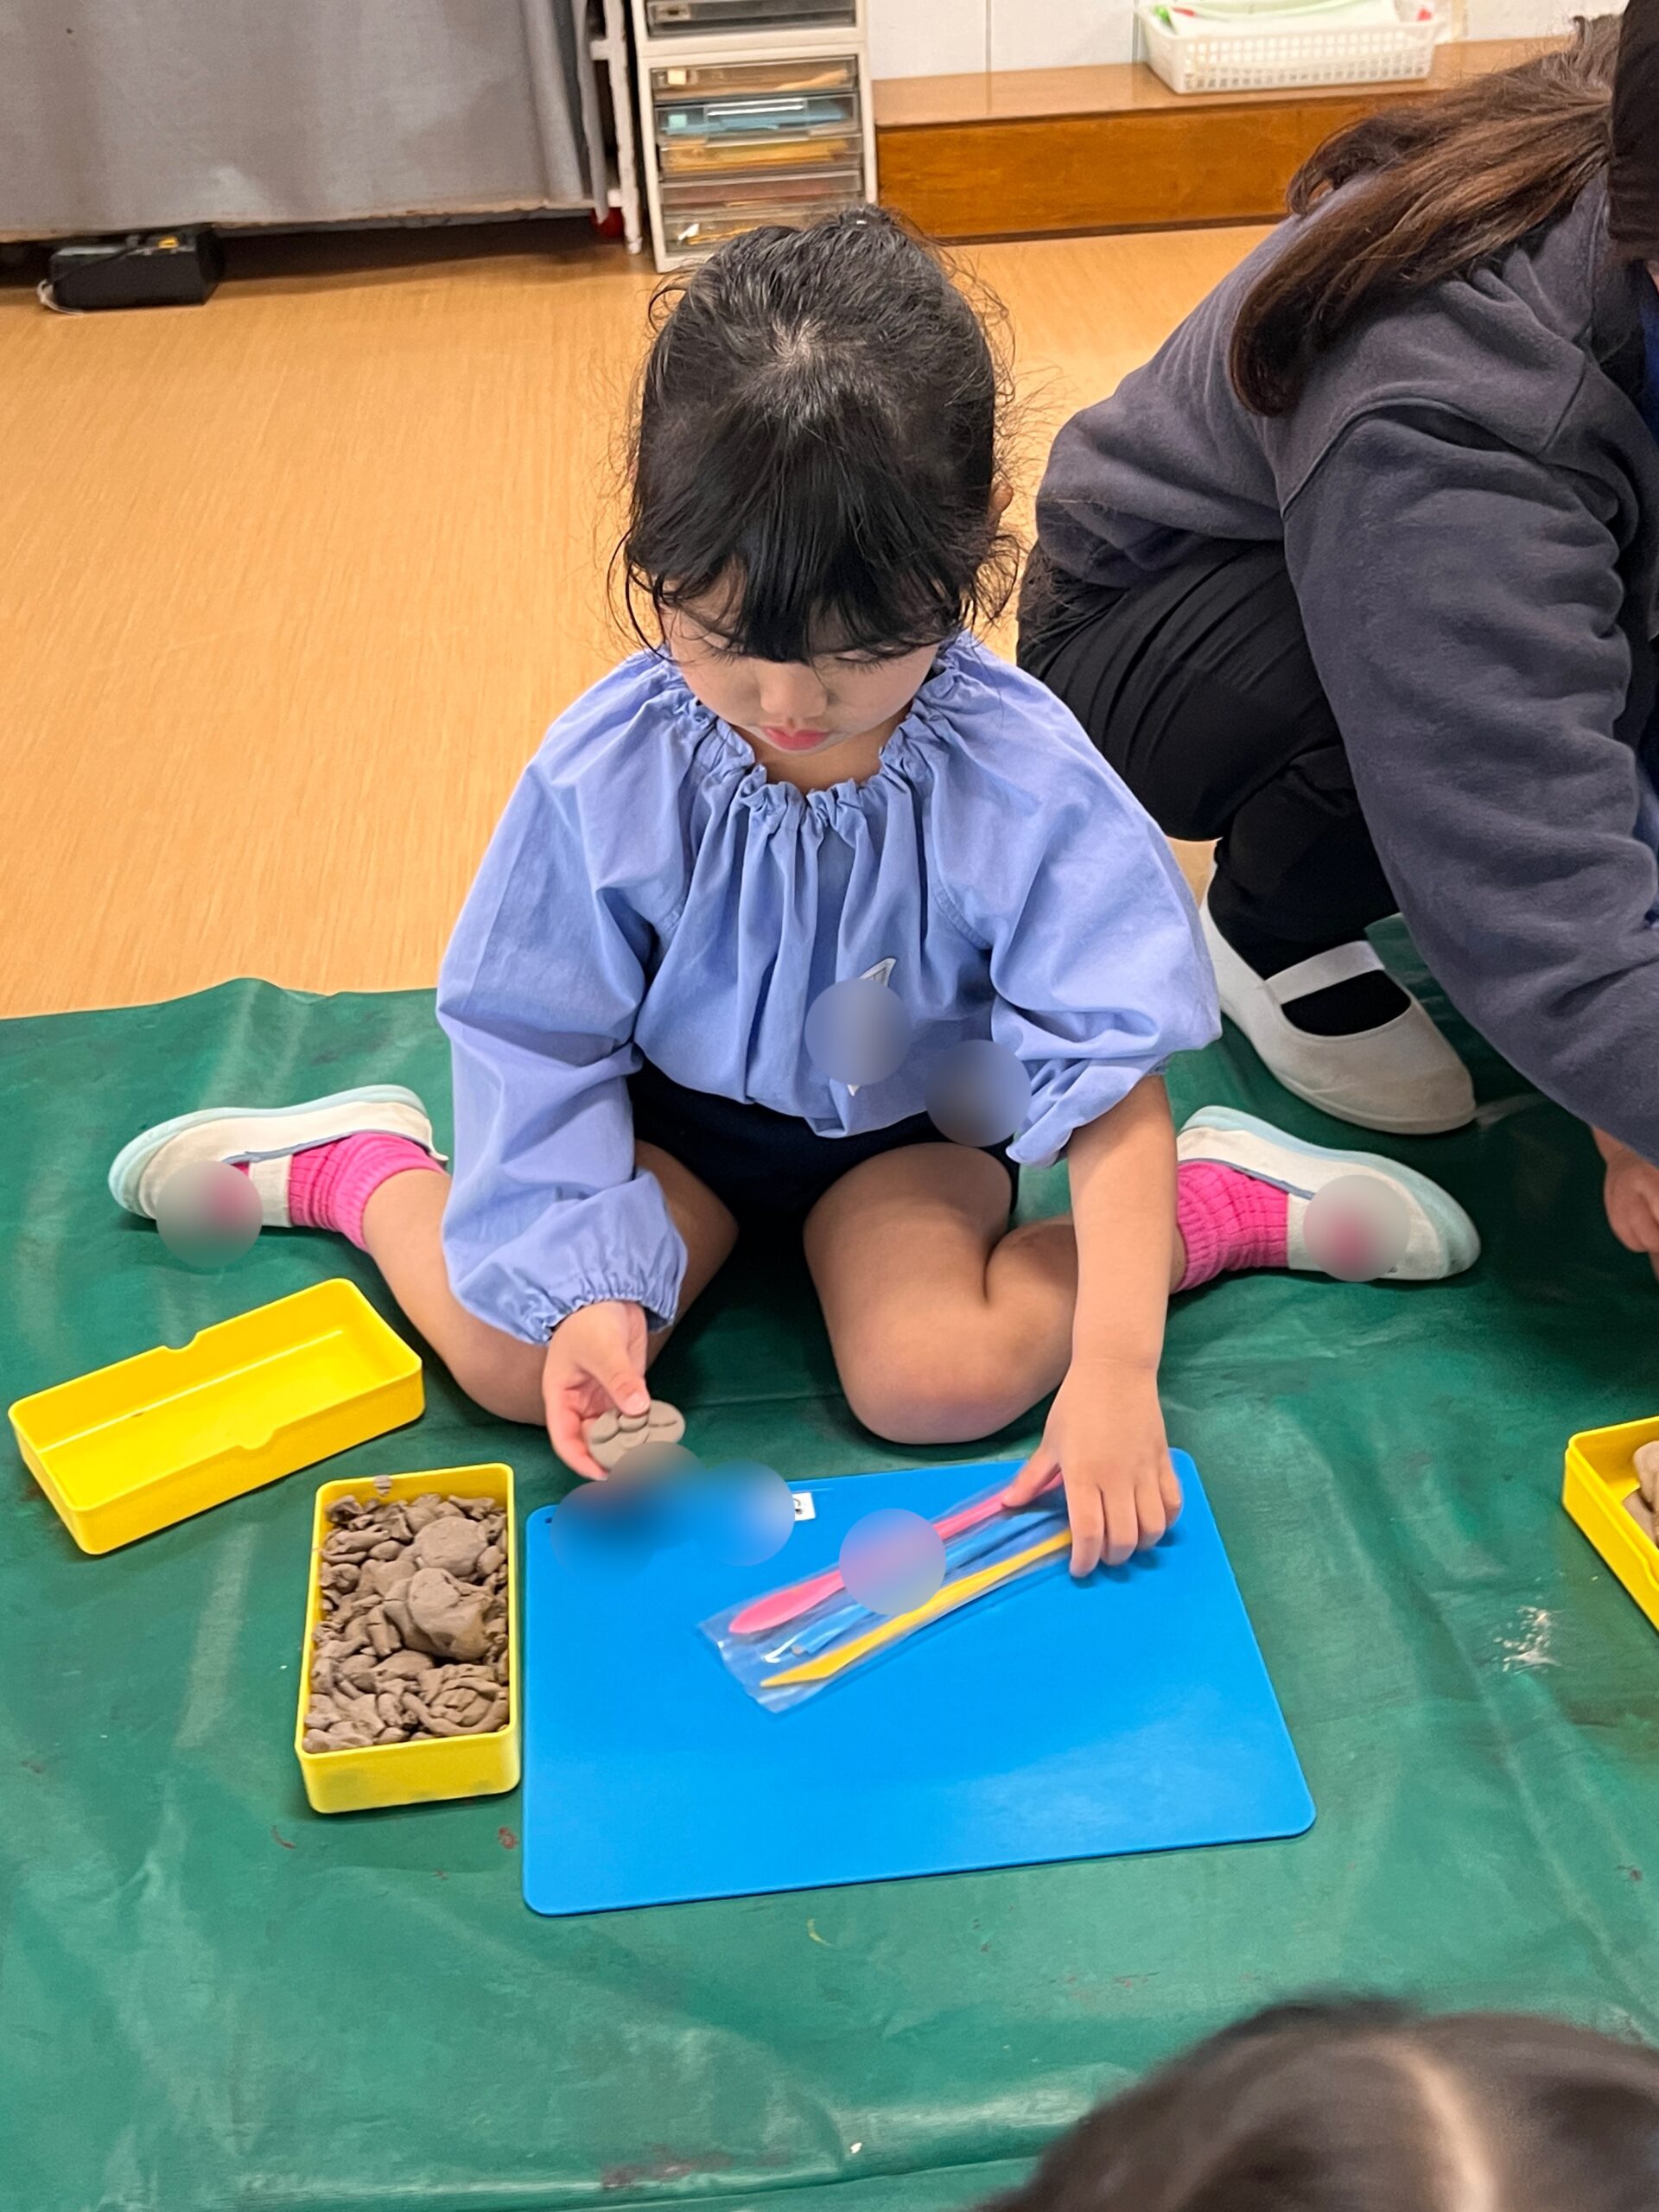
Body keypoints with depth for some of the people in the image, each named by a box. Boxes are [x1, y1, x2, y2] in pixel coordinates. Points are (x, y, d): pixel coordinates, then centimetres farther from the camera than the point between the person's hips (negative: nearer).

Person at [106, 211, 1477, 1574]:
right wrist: (584, 1287, -23)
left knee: (936, 1382, -25)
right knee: (514, 1364, -14)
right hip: (678, 1112, 2)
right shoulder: (603, 777, -23)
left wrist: (1115, 1367, -34)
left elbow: (1111, 1078, -26)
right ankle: (365, 1165, 15)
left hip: (912, 1122, -1)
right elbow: (538, 1044, -12)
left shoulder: (1028, 784, -27)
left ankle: (1210, 1201, -2)